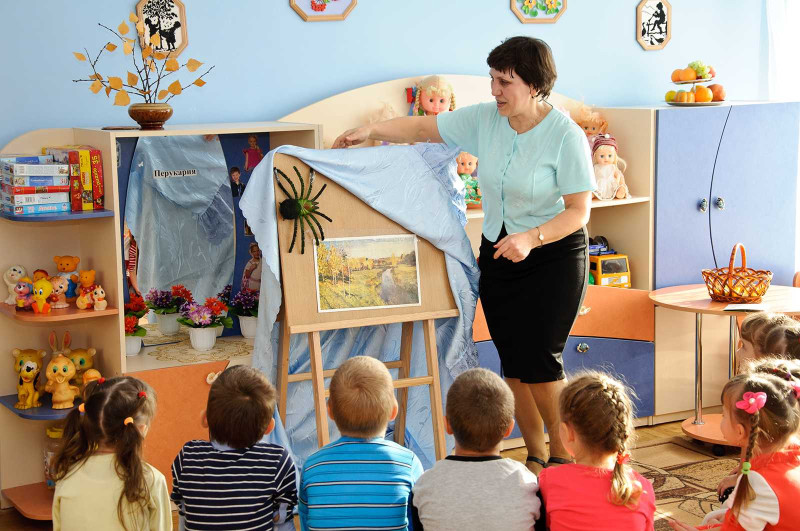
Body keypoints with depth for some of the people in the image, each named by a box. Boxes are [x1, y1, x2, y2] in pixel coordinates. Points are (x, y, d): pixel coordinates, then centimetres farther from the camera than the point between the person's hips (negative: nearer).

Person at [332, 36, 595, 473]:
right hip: (498, 252, 5)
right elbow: (422, 128, 4)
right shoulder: (486, 119, -3)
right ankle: (535, 457, 19)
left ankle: (563, 455, 9)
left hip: (554, 255, -5)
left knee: (538, 359, -11)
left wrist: (531, 238, -30)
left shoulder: (566, 136, -17)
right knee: (512, 361, 5)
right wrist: (370, 131, -8)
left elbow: (579, 210, -16)